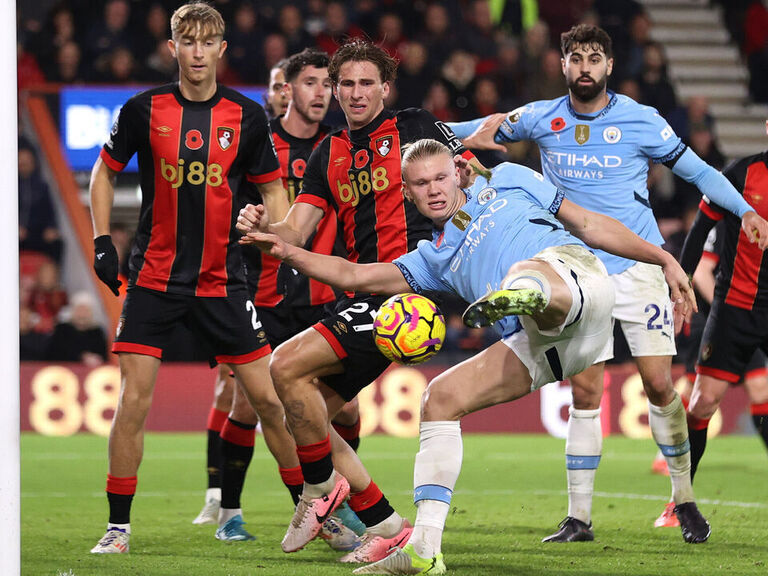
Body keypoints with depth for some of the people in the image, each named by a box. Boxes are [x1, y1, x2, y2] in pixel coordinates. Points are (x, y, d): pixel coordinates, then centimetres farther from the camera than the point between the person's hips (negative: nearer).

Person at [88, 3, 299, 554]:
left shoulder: (247, 115, 0)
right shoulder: (144, 109, -3)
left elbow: (272, 187, 11)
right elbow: (105, 172, 11)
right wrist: (102, 241, 3)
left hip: (222, 280, 1)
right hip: (154, 277, -1)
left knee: (269, 398, 0)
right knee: (133, 401, -7)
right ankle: (118, 527, 3)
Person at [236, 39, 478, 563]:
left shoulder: (414, 127, 3)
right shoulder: (329, 155, 18)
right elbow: (296, 232, 9)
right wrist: (265, 225, -11)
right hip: (365, 295, 8)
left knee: (286, 366, -19)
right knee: (306, 416, 1)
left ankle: (322, 488, -2)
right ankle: (386, 527, 5)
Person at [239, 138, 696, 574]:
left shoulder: (506, 181, 27)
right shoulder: (434, 260, 32)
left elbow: (588, 223, 23)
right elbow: (353, 275, 24)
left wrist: (663, 258, 15)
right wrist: (289, 253, 10)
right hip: (538, 346, 5)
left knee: (528, 270, -37)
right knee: (439, 399, -4)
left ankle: (526, 294, -78)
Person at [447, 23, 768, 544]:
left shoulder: (641, 119, -2)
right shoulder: (542, 119, 4)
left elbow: (696, 169, 3)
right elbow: (481, 132, 19)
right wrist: (474, 133, -4)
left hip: (637, 266, -1)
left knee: (659, 384, -7)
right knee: (585, 392, -2)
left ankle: (684, 499, 9)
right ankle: (579, 517, 3)